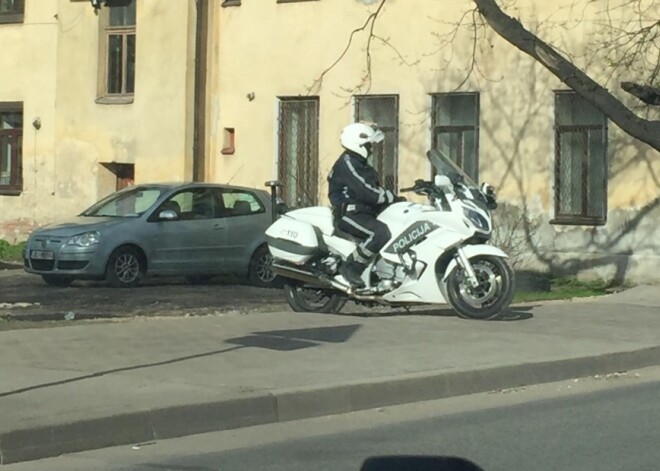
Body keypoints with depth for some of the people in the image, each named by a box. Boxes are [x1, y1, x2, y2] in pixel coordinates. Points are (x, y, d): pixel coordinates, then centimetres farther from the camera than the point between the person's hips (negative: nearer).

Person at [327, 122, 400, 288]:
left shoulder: (361, 164, 20)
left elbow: (375, 189, 20)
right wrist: (391, 197, -17)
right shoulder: (347, 163, -13)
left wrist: (393, 197, 4)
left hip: (364, 212, 10)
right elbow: (364, 192, -23)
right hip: (349, 214, -10)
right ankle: (351, 267, -25)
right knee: (380, 232, -33)